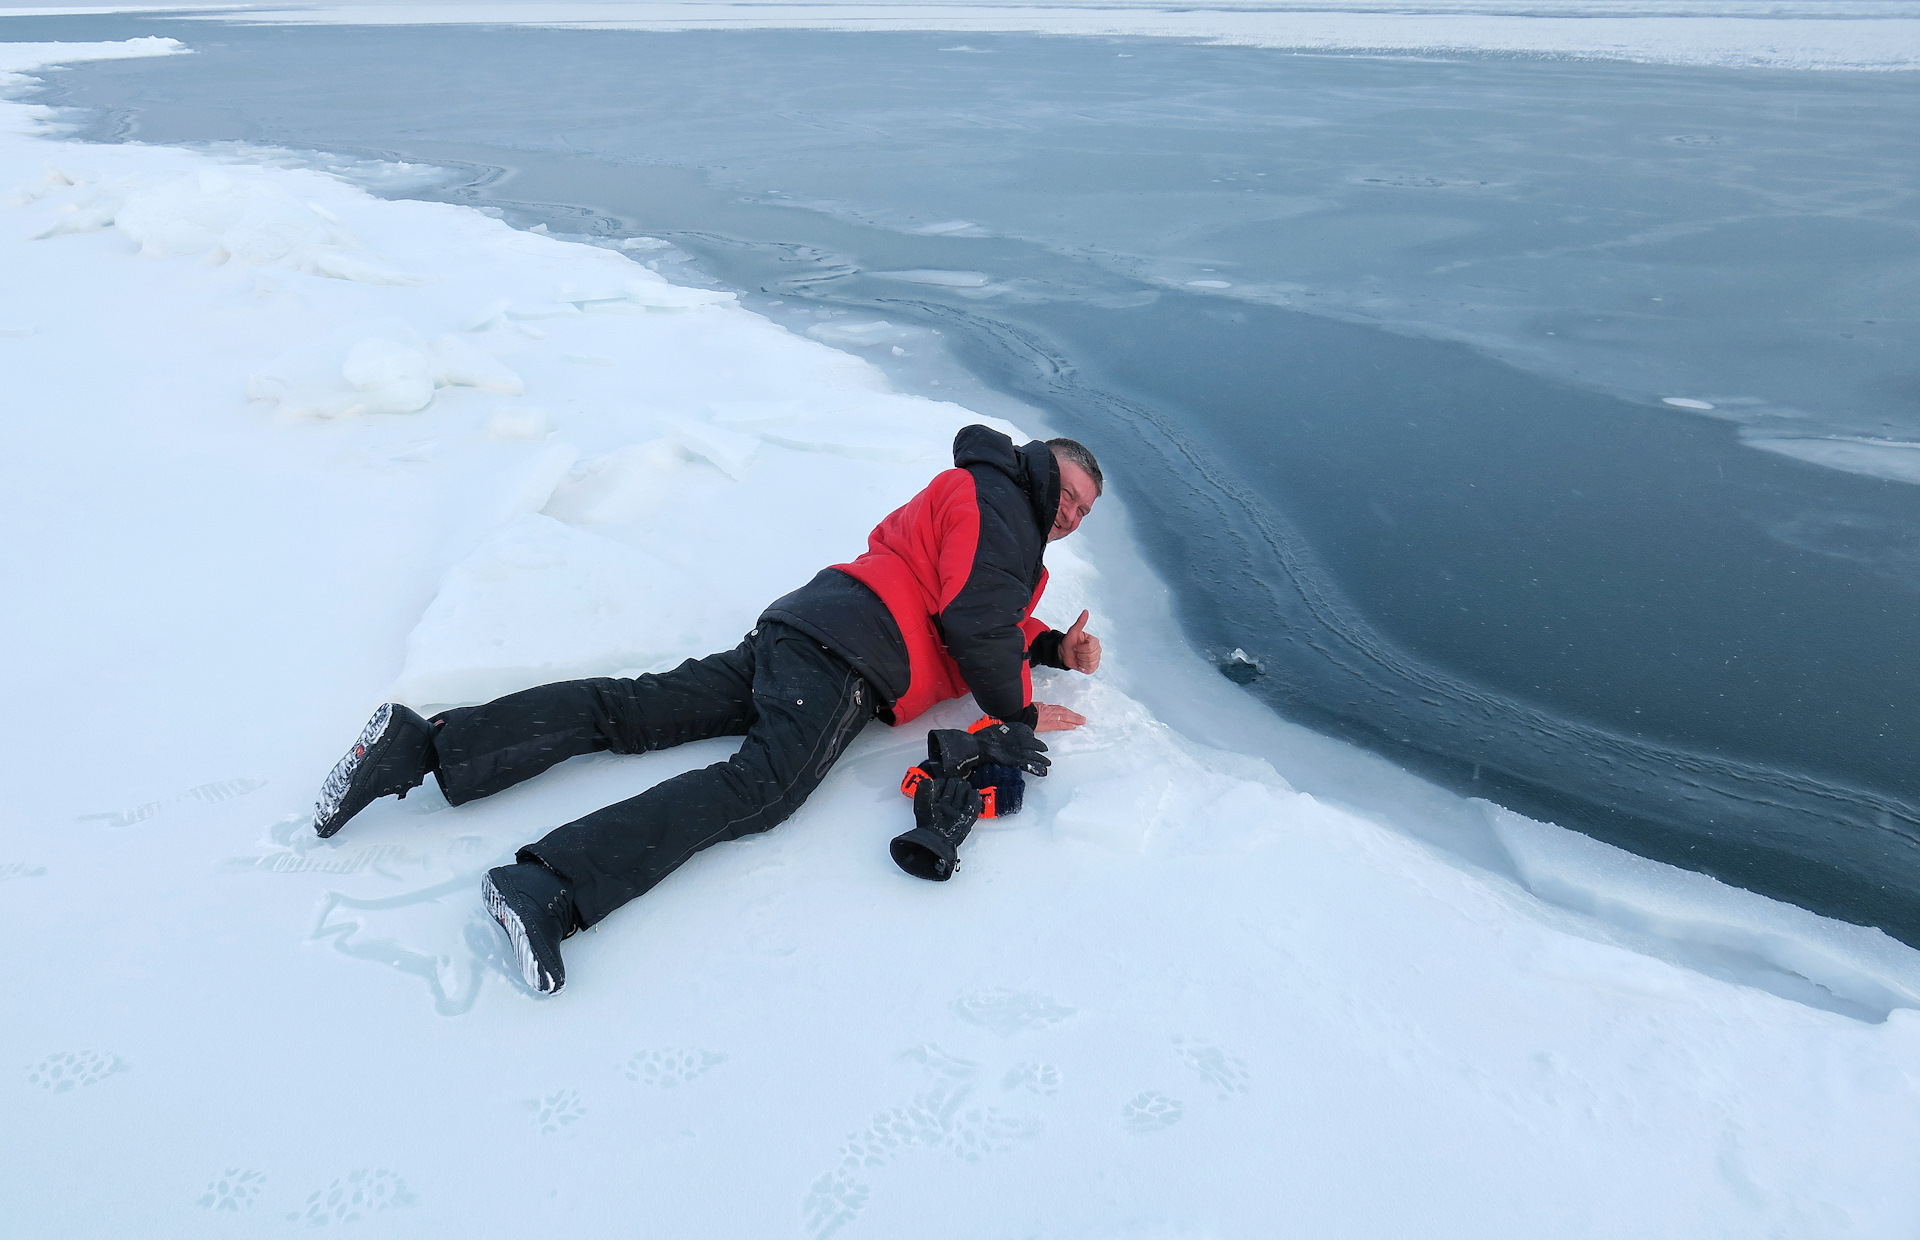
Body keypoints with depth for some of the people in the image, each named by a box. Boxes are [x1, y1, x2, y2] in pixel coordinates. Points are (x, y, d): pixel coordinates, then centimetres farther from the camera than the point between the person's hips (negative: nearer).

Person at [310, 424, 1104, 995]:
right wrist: (1017, 715, 0)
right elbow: (976, 623, -10)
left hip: (791, 633, 9)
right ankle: (546, 887, -44)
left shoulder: (970, 500, 33)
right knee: (761, 785, -27)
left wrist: (1053, 647, 25)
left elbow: (978, 616, 38)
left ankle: (419, 743, -8)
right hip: (846, 659, -9)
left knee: (625, 711, -1)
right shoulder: (995, 499, 2)